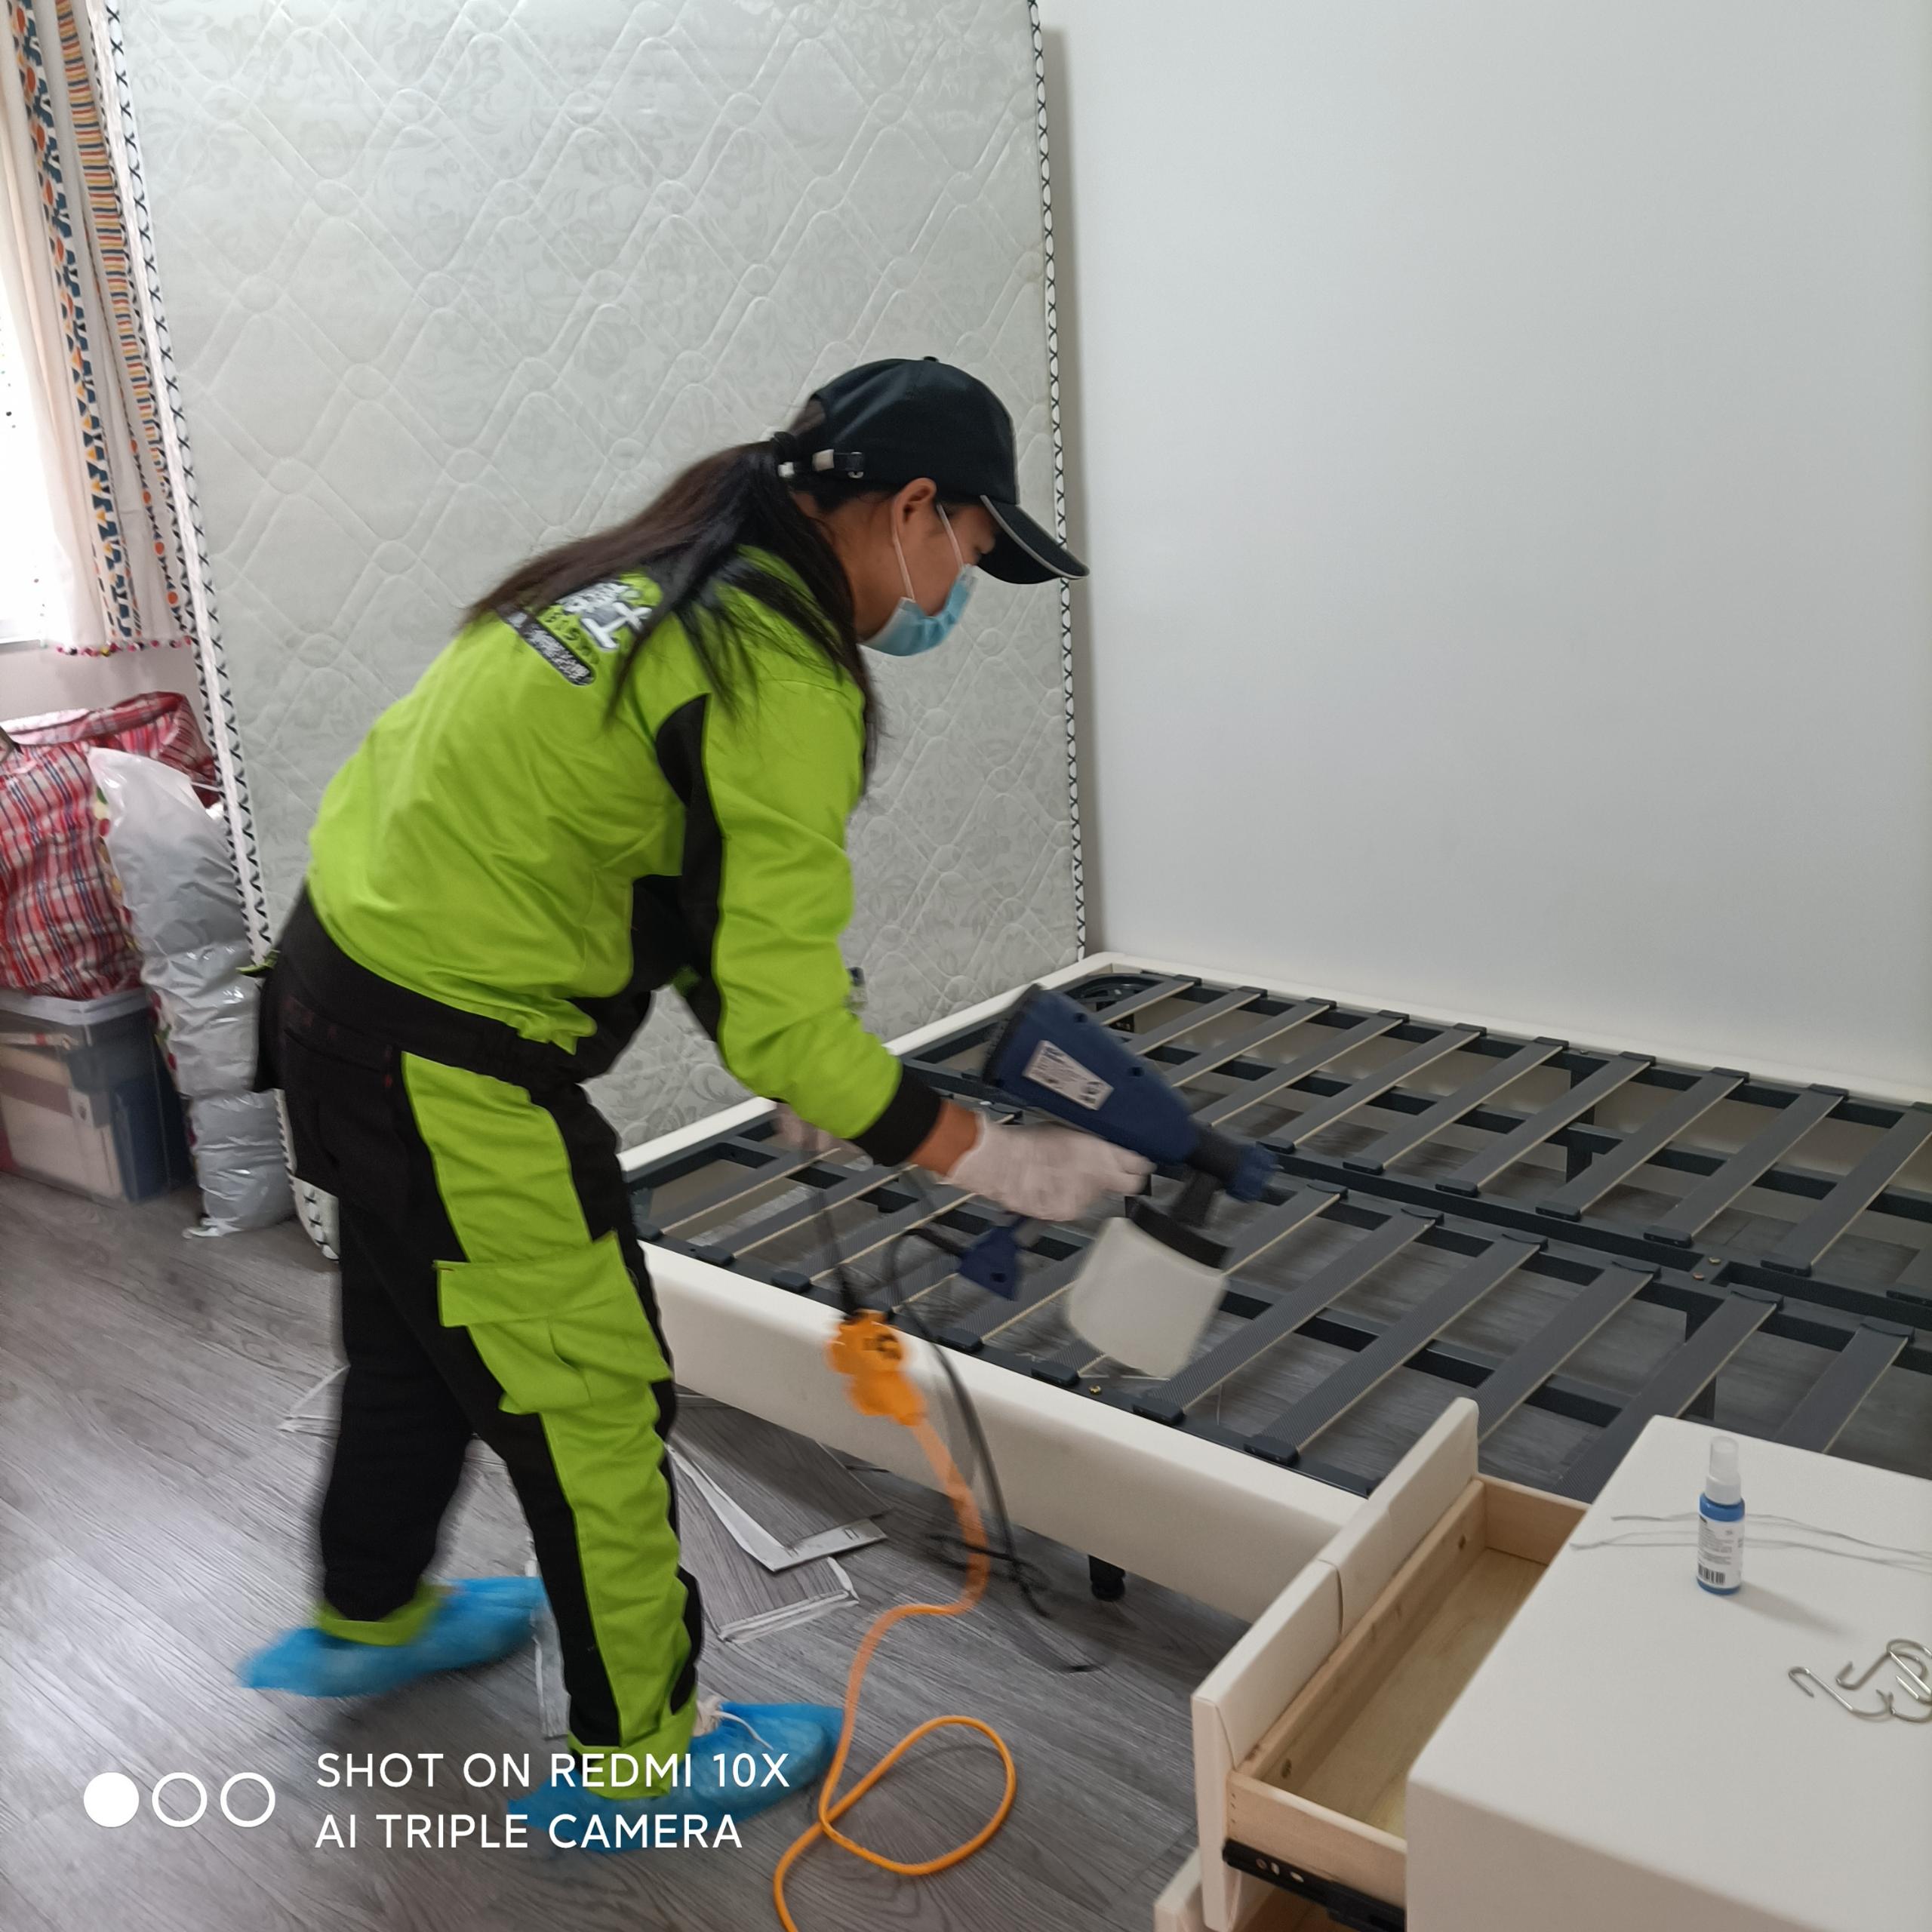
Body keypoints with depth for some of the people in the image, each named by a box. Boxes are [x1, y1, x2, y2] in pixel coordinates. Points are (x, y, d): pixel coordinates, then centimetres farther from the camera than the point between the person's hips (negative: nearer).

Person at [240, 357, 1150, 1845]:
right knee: (595, 1406, 7)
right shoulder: (784, 683, -22)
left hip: (341, 977, 10)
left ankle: (366, 1622, 53)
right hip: (457, 1067, -10)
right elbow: (781, 1021, -22)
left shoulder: (668, 579, 8)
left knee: (417, 1339, 28)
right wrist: (995, 1163, -13)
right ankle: (636, 1760, 28)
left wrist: (789, 1064, 14)